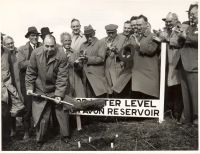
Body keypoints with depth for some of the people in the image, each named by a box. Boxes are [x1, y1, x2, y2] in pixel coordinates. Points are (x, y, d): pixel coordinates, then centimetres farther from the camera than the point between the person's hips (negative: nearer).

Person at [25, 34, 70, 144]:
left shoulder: (61, 57, -17)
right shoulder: (36, 53, -10)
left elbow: (62, 77, -16)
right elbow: (31, 72, 0)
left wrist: (59, 95, -21)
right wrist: (29, 87, -4)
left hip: (55, 90, -1)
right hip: (39, 91, 2)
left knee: (61, 112, 7)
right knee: (40, 116, 6)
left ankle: (64, 136, 27)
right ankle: (39, 139, 24)